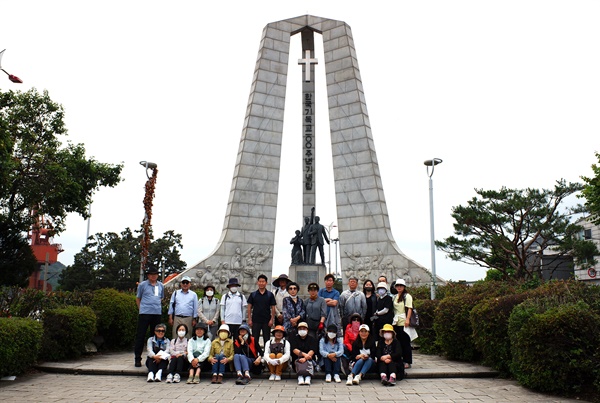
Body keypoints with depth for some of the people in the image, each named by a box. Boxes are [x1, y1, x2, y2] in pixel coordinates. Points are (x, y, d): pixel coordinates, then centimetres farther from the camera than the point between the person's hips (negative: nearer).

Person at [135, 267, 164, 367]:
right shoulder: (142, 285, 3)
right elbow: (138, 298, 11)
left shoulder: (161, 285, 12)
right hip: (144, 313, -4)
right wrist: (141, 308, 6)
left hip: (157, 314, 4)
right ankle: (138, 358, 2)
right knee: (140, 336, -4)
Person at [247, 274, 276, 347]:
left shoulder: (270, 295, 2)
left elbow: (273, 308, 2)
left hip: (267, 321, 0)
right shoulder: (253, 295, 3)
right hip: (255, 321, 0)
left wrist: (272, 319, -6)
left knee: (266, 339, 6)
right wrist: (249, 319, -2)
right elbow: (249, 307, 4)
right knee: (254, 340, 4)